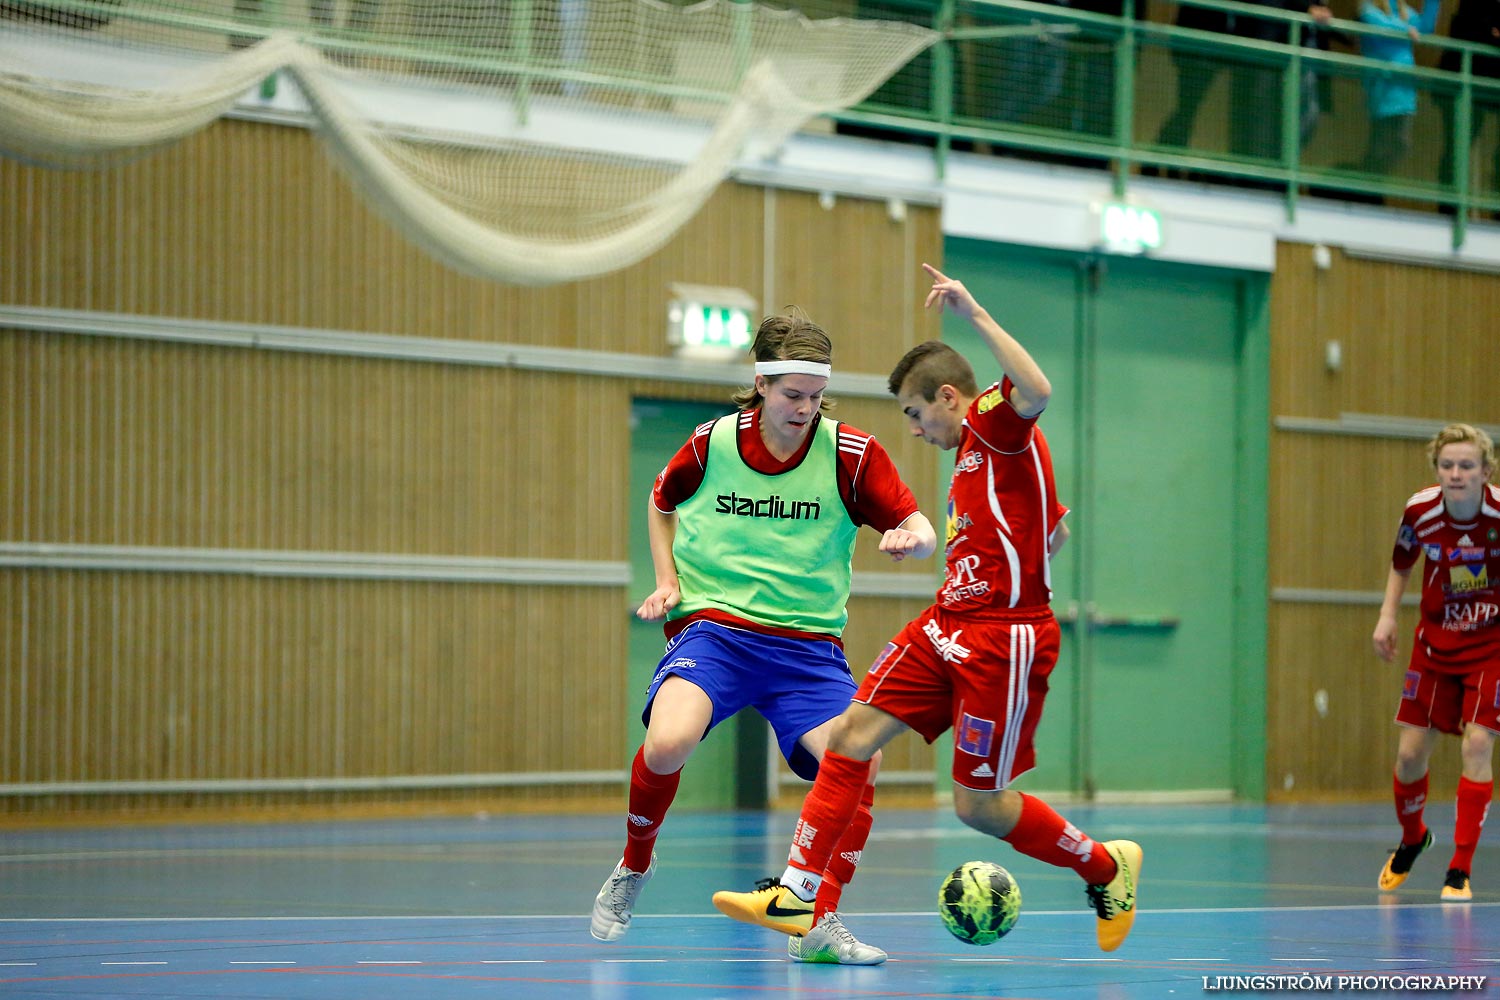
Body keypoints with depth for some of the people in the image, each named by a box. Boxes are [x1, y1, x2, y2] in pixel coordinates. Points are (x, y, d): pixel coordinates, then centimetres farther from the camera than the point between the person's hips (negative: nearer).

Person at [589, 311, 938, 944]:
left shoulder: (852, 454, -4)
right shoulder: (712, 443, 0)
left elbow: (924, 533, -5)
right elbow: (661, 502, 21)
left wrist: (910, 538, -29)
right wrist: (667, 582, 8)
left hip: (809, 646, 1)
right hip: (713, 625, -1)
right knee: (667, 742, -29)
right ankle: (633, 867, 1)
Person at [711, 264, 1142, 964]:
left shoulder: (995, 422, -8)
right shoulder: (972, 453, 19)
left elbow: (1038, 390, -35)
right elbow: (1056, 532, 30)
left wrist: (975, 314, -31)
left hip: (1004, 641, -9)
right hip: (946, 629, 9)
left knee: (979, 805, -2)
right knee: (852, 735, -4)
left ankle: (1105, 868, 21)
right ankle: (801, 900, -6)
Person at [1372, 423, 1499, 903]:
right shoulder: (1420, 511, -13)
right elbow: (1401, 562, 9)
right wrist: (1387, 616, 0)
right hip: (1435, 641, 3)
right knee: (1411, 752, 3)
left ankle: (1460, 869, -7)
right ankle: (1411, 838, 34)